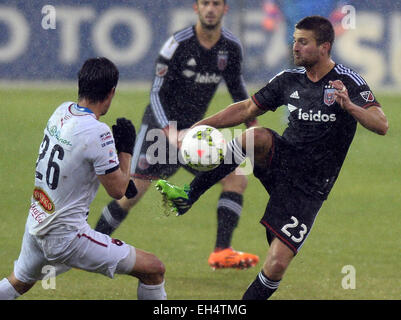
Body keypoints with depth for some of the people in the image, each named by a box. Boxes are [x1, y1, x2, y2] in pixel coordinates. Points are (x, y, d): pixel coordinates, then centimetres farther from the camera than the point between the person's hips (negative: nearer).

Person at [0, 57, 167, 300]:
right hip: (65, 235, -9)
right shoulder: (97, 132, -23)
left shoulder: (62, 112, 2)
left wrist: (121, 177, 22)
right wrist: (126, 149, -2)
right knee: (154, 270, -4)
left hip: (36, 224, 9)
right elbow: (117, 191, -14)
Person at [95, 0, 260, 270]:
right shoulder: (178, 44, -18)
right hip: (160, 126, -5)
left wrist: (252, 124, 6)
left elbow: (237, 87, 15)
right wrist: (170, 132, -30)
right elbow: (157, 93, -17)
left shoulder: (231, 47, -4)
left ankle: (221, 253, -12)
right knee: (133, 193, -9)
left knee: (237, 178, -11)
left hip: (194, 129, 5)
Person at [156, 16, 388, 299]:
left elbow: (381, 125, -21)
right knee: (256, 136, -31)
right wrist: (198, 127, 7)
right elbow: (247, 109, 14)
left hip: (308, 188, -4)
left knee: (276, 265, -14)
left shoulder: (348, 82, -10)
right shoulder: (289, 79, 5)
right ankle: (188, 197, -24)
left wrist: (350, 107, -40)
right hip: (281, 158, 4)